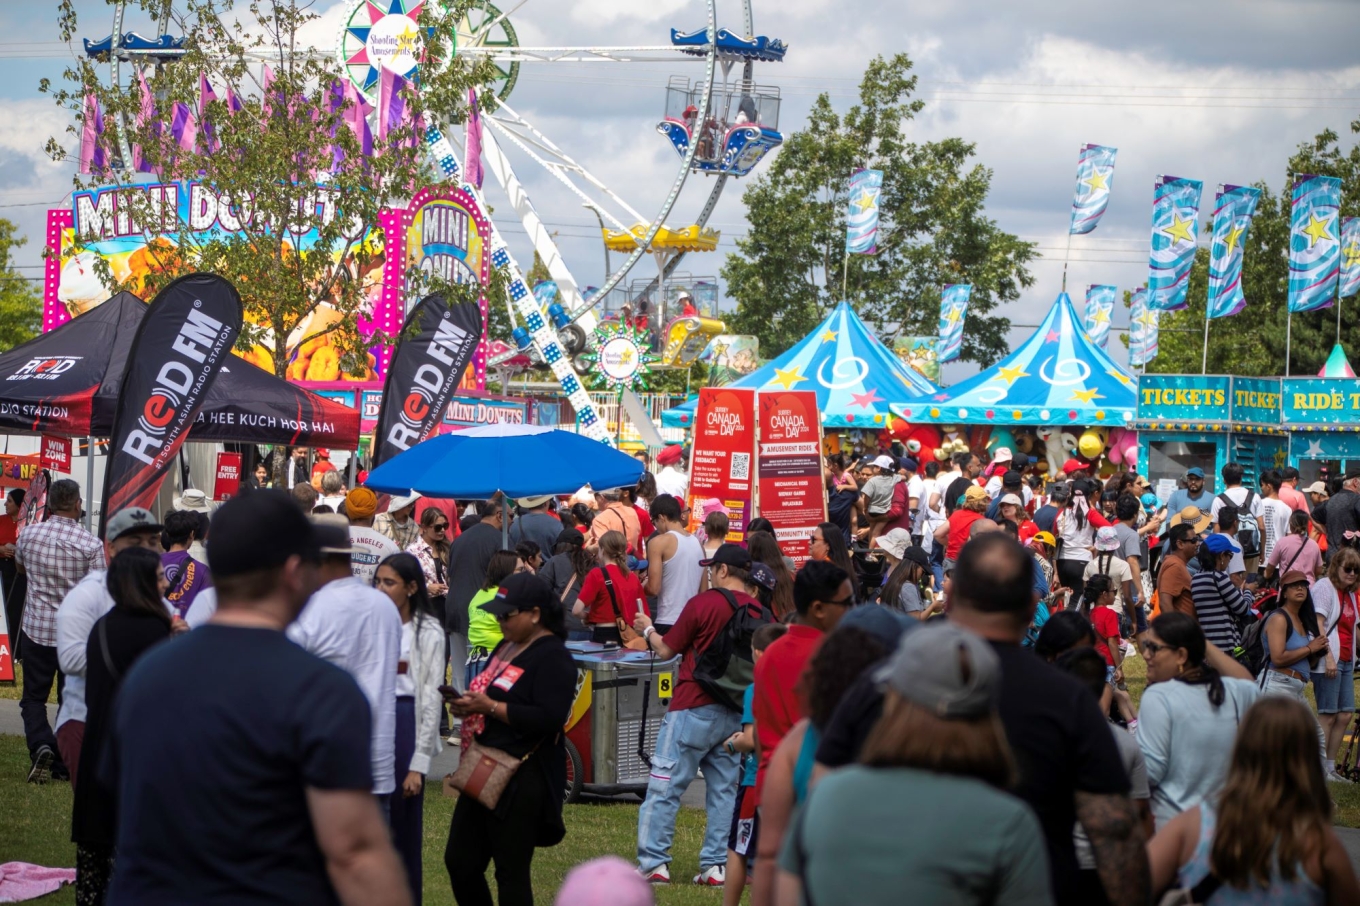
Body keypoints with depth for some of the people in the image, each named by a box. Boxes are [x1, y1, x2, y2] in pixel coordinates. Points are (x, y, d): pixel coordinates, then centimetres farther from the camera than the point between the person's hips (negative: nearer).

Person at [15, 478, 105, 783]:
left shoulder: (28, 533, -5)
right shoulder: (91, 544, -14)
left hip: (36, 629, 1)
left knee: (33, 697, 10)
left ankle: (41, 746, -14)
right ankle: (63, 765, 15)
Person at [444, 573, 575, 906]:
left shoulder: (553, 657, -13)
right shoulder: (507, 647, 16)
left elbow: (548, 718, -24)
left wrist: (489, 706, -23)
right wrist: (469, 704, 7)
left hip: (522, 781, -10)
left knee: (511, 871, -3)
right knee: (459, 861, 11)